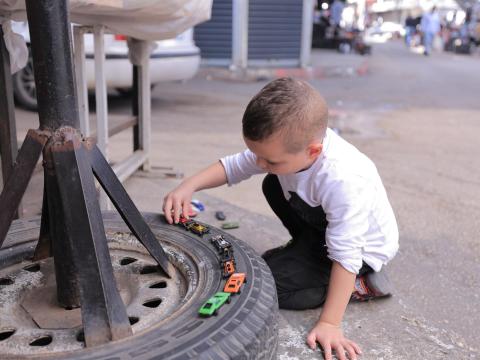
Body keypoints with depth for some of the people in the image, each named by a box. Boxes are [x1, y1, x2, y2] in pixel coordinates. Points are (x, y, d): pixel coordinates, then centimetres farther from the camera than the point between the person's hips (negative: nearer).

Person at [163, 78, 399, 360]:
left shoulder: (344, 181, -42)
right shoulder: (288, 143, -20)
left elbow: (346, 256, -36)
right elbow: (235, 166, -9)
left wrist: (329, 324, -34)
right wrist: (189, 186, -24)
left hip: (362, 248, -7)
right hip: (324, 226, 7)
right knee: (274, 186, 13)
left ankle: (359, 285, -3)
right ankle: (308, 251, 17)